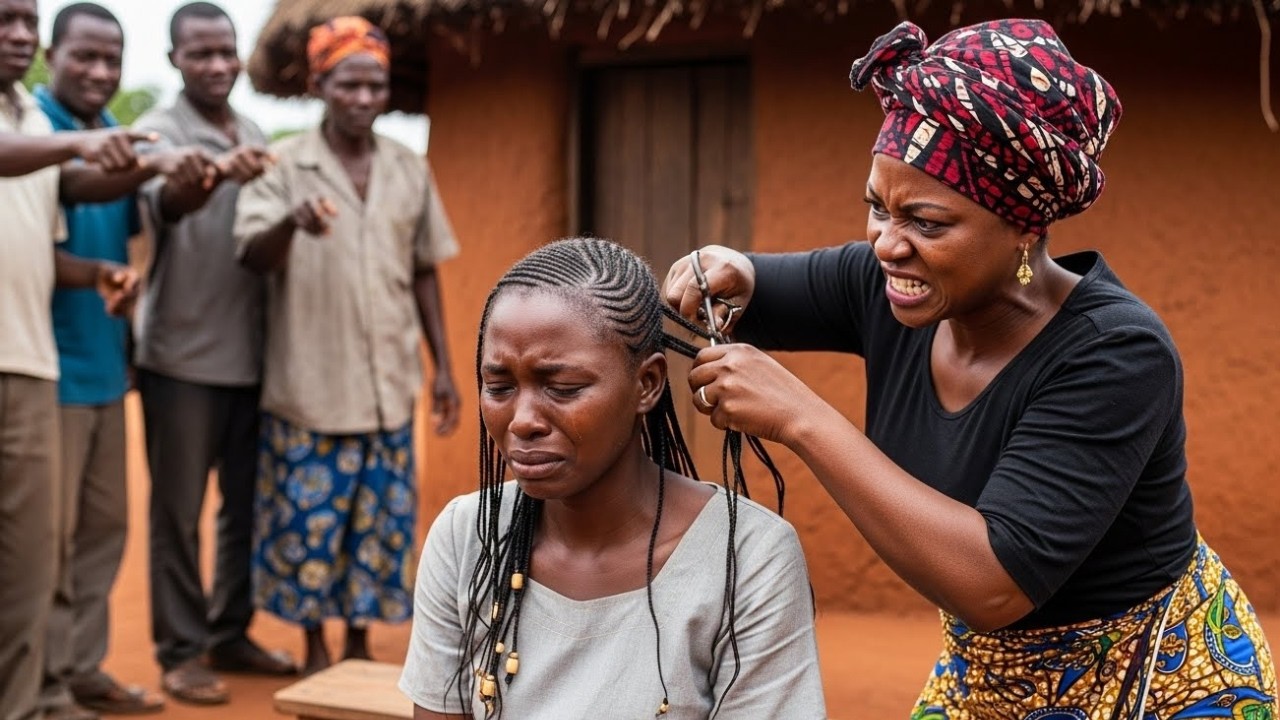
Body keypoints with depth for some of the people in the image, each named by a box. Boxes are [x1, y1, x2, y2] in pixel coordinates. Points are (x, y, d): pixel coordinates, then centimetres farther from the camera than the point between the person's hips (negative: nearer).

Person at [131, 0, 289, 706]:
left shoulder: (256, 136, 12)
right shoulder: (158, 131, -7)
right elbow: (165, 204, -29)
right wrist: (220, 170, -47)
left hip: (250, 353, 6)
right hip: (182, 355, -6)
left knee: (246, 506, 12)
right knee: (179, 511, 2)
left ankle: (230, 634, 25)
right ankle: (180, 650, 12)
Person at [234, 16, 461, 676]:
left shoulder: (410, 170, 6)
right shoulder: (284, 164, -5)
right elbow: (252, 257, -14)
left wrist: (443, 367, 10)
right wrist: (290, 222, -36)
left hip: (387, 386, 3)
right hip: (310, 386, -3)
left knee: (380, 521, 9)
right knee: (307, 520, 4)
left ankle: (360, 646, 25)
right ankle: (315, 651, 22)